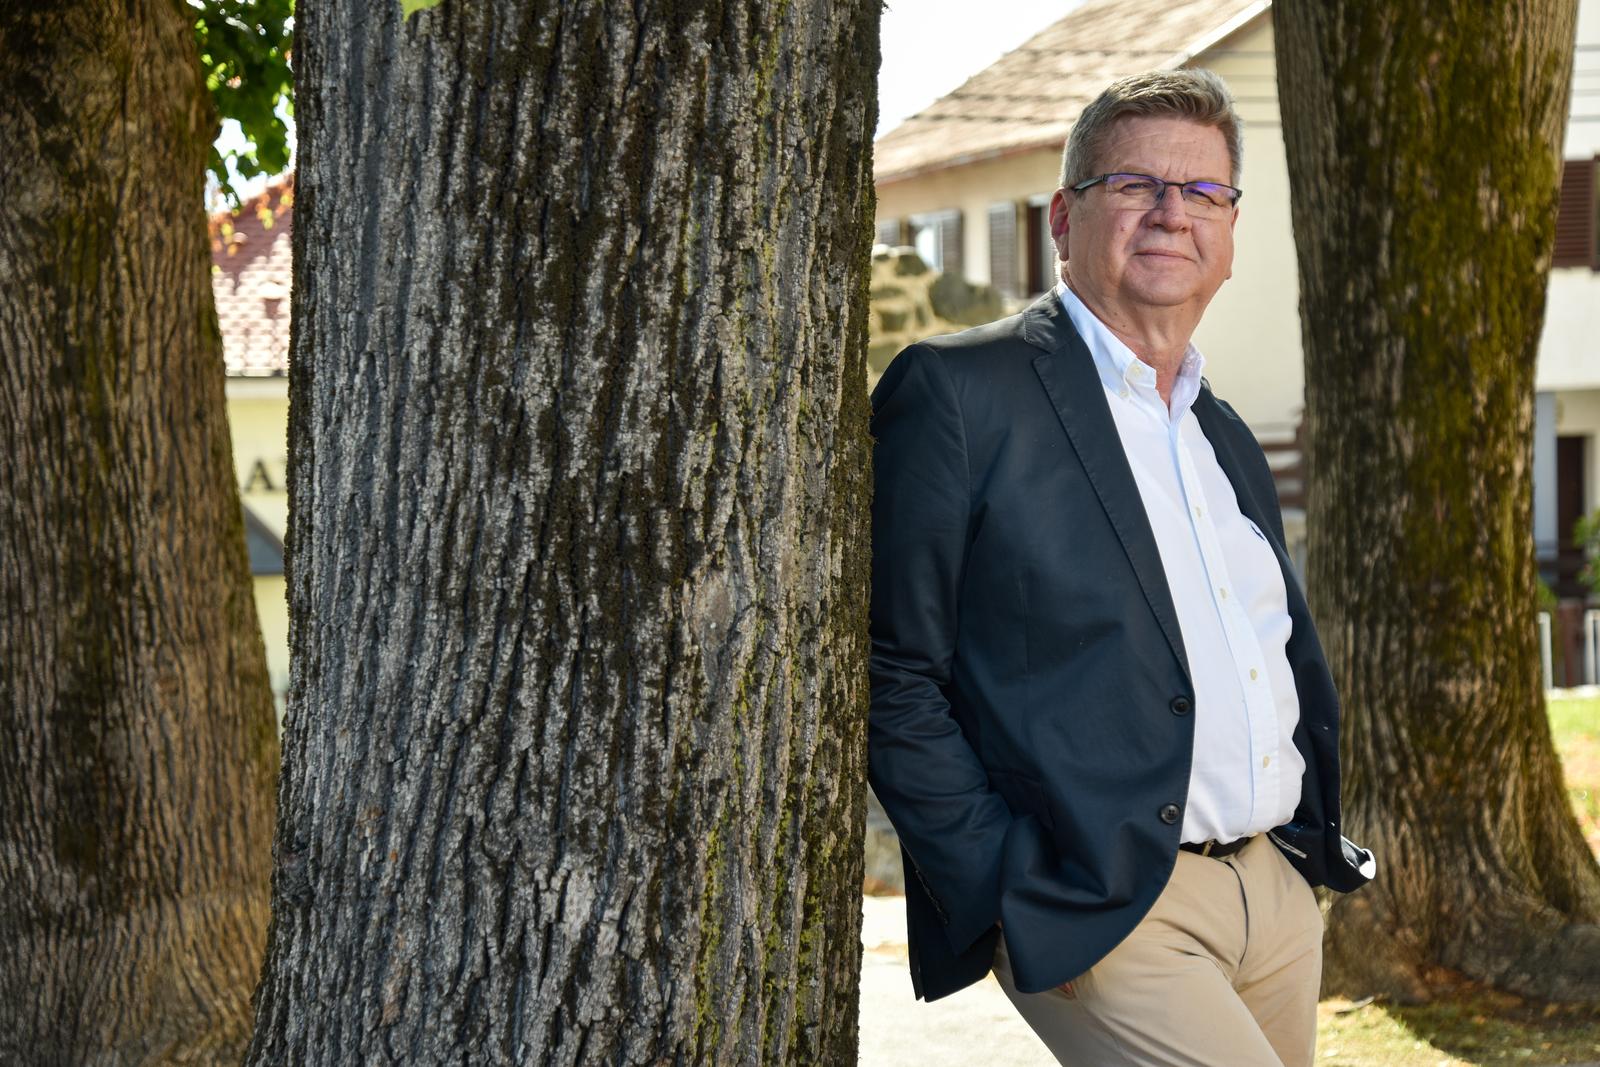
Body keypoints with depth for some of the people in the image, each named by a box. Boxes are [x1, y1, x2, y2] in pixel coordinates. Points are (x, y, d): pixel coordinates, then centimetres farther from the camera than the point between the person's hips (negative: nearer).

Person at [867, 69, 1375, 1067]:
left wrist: (1315, 835, 14)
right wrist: (1003, 894, -14)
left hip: (1280, 899, 8)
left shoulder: (1230, 442, 19)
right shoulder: (957, 394, -5)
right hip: (1103, 919, -7)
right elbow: (891, 674, -9)